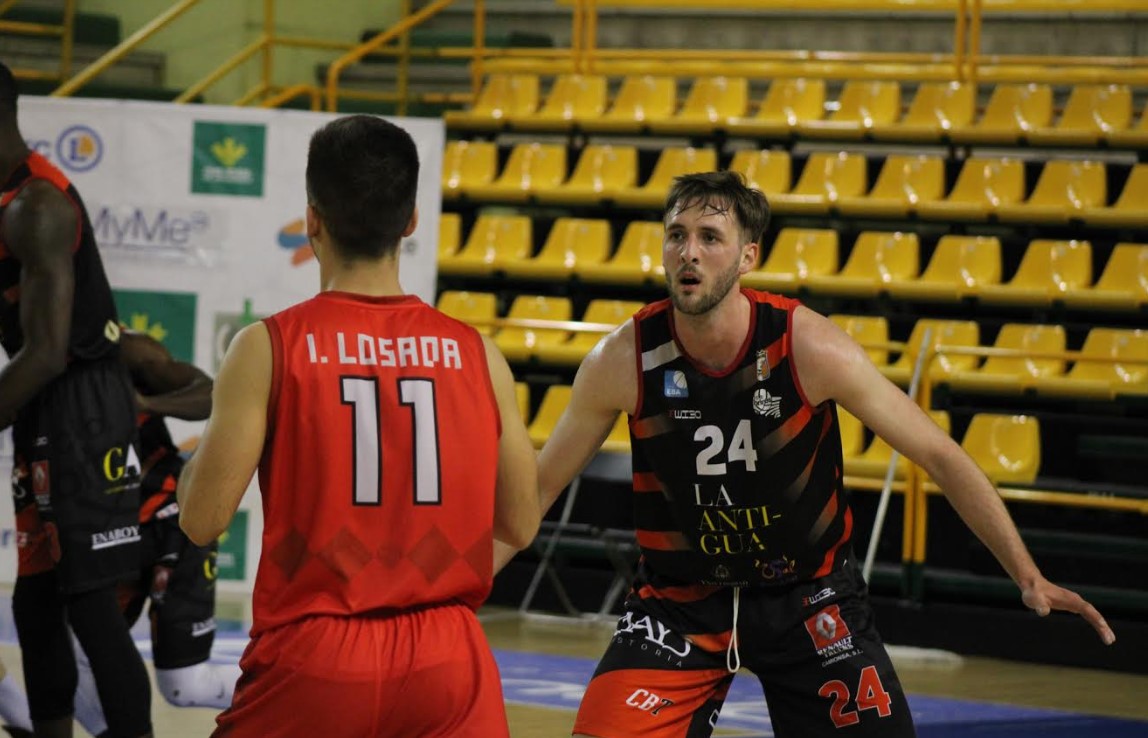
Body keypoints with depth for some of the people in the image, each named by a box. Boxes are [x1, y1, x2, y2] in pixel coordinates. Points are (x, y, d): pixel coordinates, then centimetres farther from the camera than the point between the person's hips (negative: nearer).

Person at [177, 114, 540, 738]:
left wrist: (199, 451, 13)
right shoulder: (474, 354, 2)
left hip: (312, 658, -1)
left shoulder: (269, 347, -6)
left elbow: (203, 519, -7)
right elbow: (521, 525, 8)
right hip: (445, 663, 2)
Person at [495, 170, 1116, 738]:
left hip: (805, 595, 0)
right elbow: (541, 485, -2)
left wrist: (1028, 576, -15)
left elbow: (940, 456, -11)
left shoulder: (812, 349, -19)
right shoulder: (622, 361, -17)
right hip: (680, 599, 0)